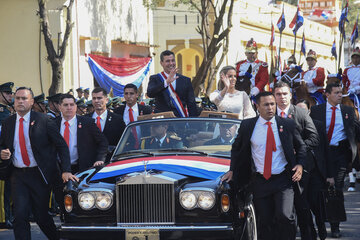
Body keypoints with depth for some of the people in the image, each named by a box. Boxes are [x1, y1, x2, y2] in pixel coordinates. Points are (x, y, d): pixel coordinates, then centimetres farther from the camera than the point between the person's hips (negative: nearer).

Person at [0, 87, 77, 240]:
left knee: (41, 216, 4)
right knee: (20, 216, -9)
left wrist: (66, 171, -14)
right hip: (18, 176, 3)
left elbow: (61, 145, -4)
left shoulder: (43, 121, -4)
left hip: (39, 175, -3)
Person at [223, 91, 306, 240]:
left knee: (285, 216, -19)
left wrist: (300, 165, -3)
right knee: (264, 222, 5)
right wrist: (232, 170, 11)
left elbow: (301, 146, 13)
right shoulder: (247, 126, 3)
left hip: (283, 180, -1)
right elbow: (236, 148, 17)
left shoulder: (287, 124, 2)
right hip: (260, 182, 2)